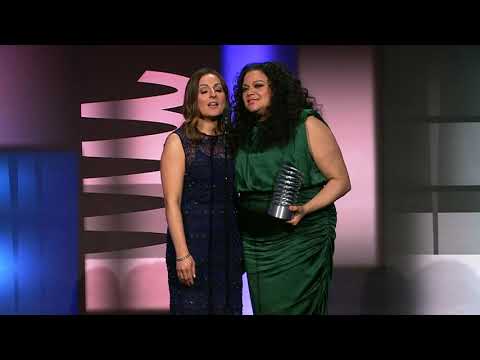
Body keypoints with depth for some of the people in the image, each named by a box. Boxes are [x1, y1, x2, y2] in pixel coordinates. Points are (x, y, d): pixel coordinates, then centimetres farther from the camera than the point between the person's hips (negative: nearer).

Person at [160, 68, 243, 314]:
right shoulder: (178, 141, -3)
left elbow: (238, 196, 13)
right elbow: (172, 202, -10)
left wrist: (244, 247, 5)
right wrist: (182, 253, -17)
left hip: (229, 240, 4)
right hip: (193, 239, -4)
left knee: (228, 306, 9)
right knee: (193, 306, 2)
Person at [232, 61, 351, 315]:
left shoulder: (307, 125, -4)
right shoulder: (244, 134, 11)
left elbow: (340, 180, -5)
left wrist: (304, 209, -19)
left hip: (300, 240, -5)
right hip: (255, 244, 5)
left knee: (292, 308, -5)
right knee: (263, 308, 8)